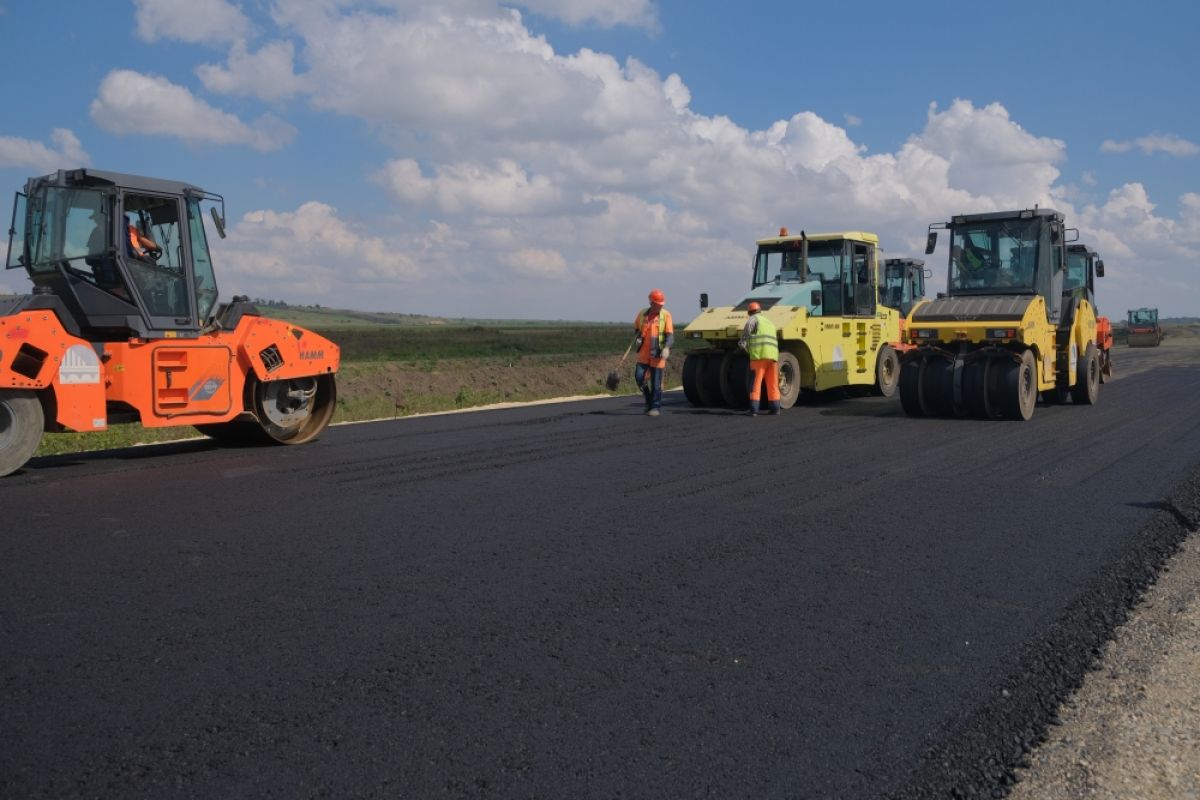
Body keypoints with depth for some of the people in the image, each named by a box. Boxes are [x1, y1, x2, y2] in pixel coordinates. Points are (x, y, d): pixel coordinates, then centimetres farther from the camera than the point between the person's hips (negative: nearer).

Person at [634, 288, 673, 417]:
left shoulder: (666, 315, -5)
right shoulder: (642, 313, 5)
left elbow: (670, 335, -10)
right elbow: (636, 328, 25)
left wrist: (666, 348, -26)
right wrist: (638, 338, 9)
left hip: (658, 354, -3)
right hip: (643, 353, 3)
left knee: (656, 382, -1)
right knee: (639, 377, -4)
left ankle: (655, 407, 12)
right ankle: (649, 400, 18)